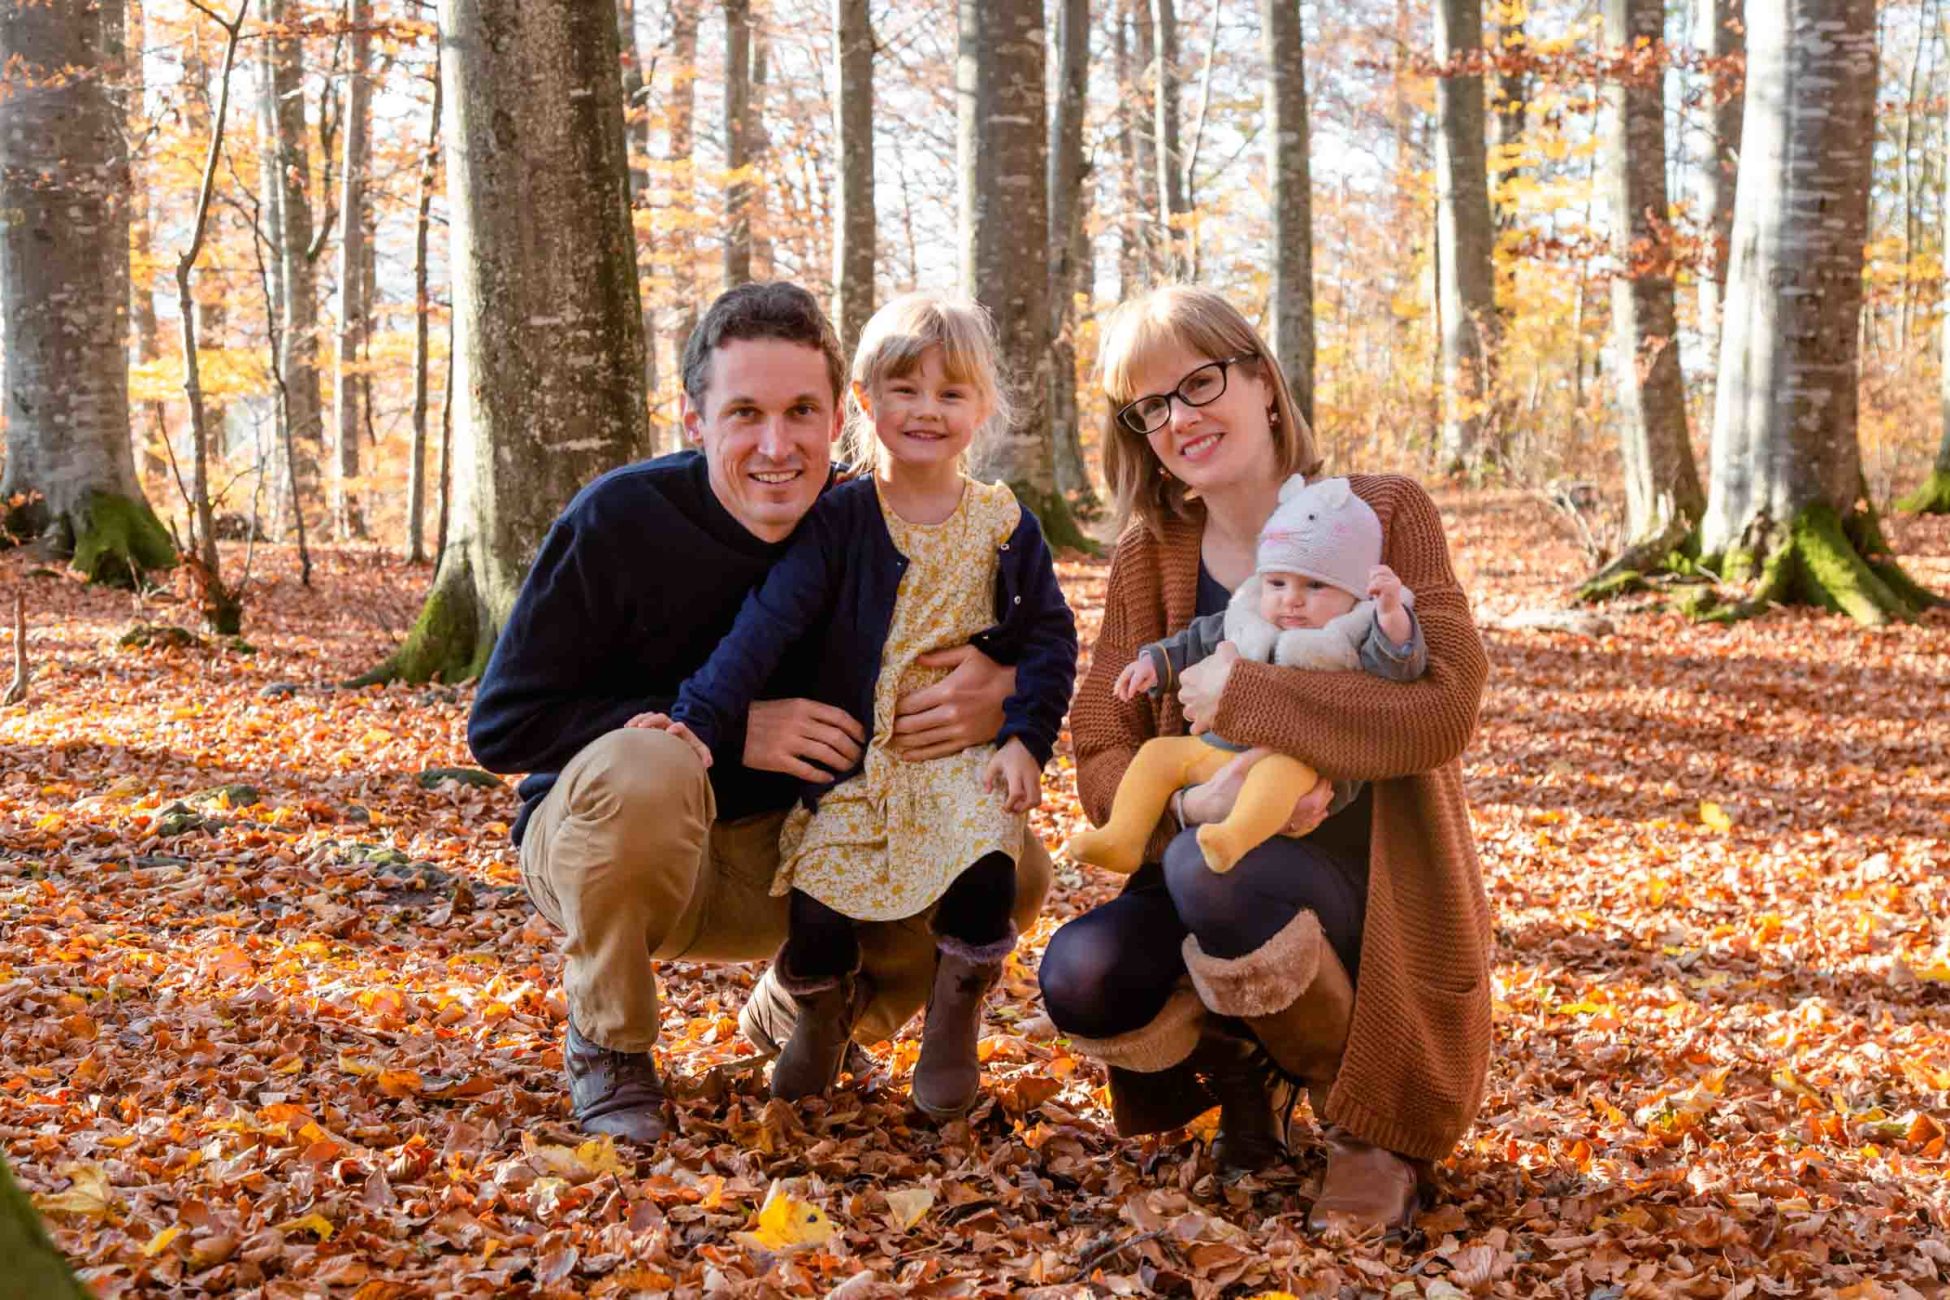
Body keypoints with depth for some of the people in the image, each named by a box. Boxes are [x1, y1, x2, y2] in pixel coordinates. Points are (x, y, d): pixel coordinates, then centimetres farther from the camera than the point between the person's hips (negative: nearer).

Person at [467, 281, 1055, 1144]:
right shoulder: (621, 519, -21)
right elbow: (500, 725, -20)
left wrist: (1002, 692, -24)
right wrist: (730, 730, -27)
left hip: (786, 860, 4)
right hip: (599, 845, -4)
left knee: (1014, 875, -11)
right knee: (645, 766, -38)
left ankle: (798, 1016, 16)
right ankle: (606, 1041, -10)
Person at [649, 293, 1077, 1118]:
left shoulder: (1006, 527, 4)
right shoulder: (839, 519, -1)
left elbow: (1051, 640, 8)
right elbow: (768, 622, -11)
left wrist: (1025, 739, -7)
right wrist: (700, 719, -22)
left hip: (965, 754, 0)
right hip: (854, 757, 0)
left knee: (983, 869, -28)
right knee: (816, 903, -18)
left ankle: (953, 1026, 1)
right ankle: (821, 1019, 18)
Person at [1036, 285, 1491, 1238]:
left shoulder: (1383, 514, -8)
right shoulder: (1151, 556, 3)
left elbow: (1444, 711, -21)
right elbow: (1102, 758, -2)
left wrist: (1242, 693, -24)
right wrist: (1197, 801, -25)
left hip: (1372, 882, -4)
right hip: (1213, 860, 4)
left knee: (1213, 870, -35)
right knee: (1081, 982, -26)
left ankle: (1371, 1112, -8)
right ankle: (1241, 1063, 11)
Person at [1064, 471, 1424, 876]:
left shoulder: (1356, 639, -1)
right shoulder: (1244, 624, 16)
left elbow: (1400, 664, -18)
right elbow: (1199, 642, 30)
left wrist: (1391, 612, -34)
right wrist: (1156, 662, 17)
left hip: (1307, 763, -7)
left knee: (1280, 769, -40)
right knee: (1160, 752, 2)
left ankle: (1234, 836, -62)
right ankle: (1123, 839, -6)